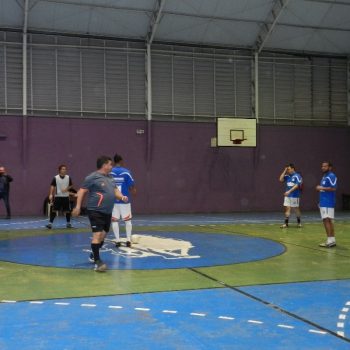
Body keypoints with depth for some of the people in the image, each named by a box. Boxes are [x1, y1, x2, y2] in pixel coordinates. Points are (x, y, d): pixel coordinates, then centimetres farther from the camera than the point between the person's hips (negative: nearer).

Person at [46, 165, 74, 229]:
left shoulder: (68, 177, 1)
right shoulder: (55, 178, -6)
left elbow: (71, 185, 10)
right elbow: (52, 186, -7)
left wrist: (66, 189, -10)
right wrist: (51, 194, -17)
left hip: (66, 196, 2)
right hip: (57, 196, -2)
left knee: (67, 210, 7)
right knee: (54, 210, -4)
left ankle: (68, 223, 21)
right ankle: (50, 223, 0)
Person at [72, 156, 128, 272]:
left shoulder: (110, 177, 15)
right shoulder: (92, 177, -10)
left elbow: (115, 190, 19)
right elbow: (82, 191, -9)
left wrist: (122, 197, -2)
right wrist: (78, 206, -15)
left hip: (107, 212, 9)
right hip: (96, 211, -9)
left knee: (103, 234, 15)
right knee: (97, 234, -15)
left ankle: (94, 255, 34)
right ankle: (97, 262, -14)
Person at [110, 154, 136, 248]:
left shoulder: (109, 172, -2)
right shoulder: (126, 172, -5)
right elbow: (132, 186, -2)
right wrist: (133, 191, 20)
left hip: (113, 200, 1)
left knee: (114, 220, 6)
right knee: (127, 220, 11)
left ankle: (117, 241, 4)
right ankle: (128, 240, 9)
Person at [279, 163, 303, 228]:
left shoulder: (297, 176, -9)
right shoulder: (287, 176, 9)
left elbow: (297, 185, -16)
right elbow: (281, 179, 1)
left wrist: (289, 191, -23)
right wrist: (284, 171, -2)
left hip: (295, 196, -5)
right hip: (287, 195, 5)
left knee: (296, 209, 7)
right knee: (287, 208, 1)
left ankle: (299, 222, 21)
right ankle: (286, 223, 3)